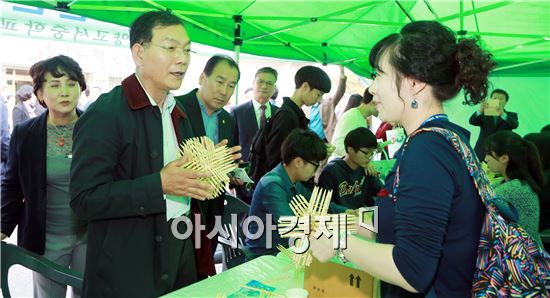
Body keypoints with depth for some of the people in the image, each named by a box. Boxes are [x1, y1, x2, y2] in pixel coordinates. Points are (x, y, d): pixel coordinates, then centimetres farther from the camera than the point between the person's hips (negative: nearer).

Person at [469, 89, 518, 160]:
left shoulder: (512, 115, 11)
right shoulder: (484, 113, 12)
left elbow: (514, 125, -12)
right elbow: (472, 121, -8)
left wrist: (502, 114, -31)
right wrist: (480, 111, -29)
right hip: (482, 154, 1)